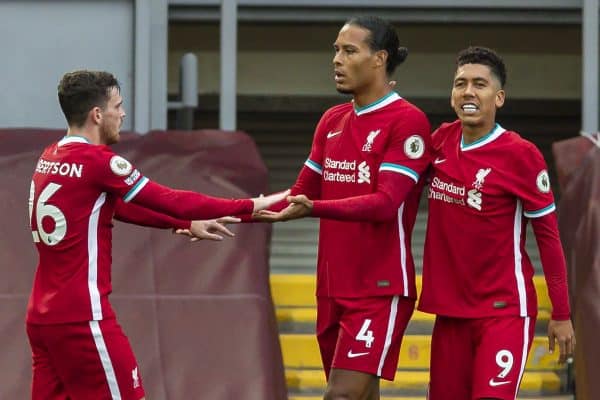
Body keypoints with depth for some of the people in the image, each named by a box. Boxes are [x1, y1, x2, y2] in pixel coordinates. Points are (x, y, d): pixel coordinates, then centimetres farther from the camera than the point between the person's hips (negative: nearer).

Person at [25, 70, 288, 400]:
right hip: (82, 319, -8)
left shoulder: (50, 159, 11)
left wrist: (186, 224, 21)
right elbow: (171, 201, -11)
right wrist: (251, 206, -3)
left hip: (42, 317, 8)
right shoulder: (97, 161, -14)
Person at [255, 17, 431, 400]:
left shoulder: (408, 121, -11)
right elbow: (302, 194, 17)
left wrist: (313, 208, -32)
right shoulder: (332, 121, 13)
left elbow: (385, 203, -21)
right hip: (333, 289, 7)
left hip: (380, 290, -7)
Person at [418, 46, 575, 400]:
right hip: (450, 307, 6)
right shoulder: (441, 140, 5)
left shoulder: (521, 155, -11)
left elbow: (548, 234, -7)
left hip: (505, 309, -6)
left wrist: (562, 314, -7)